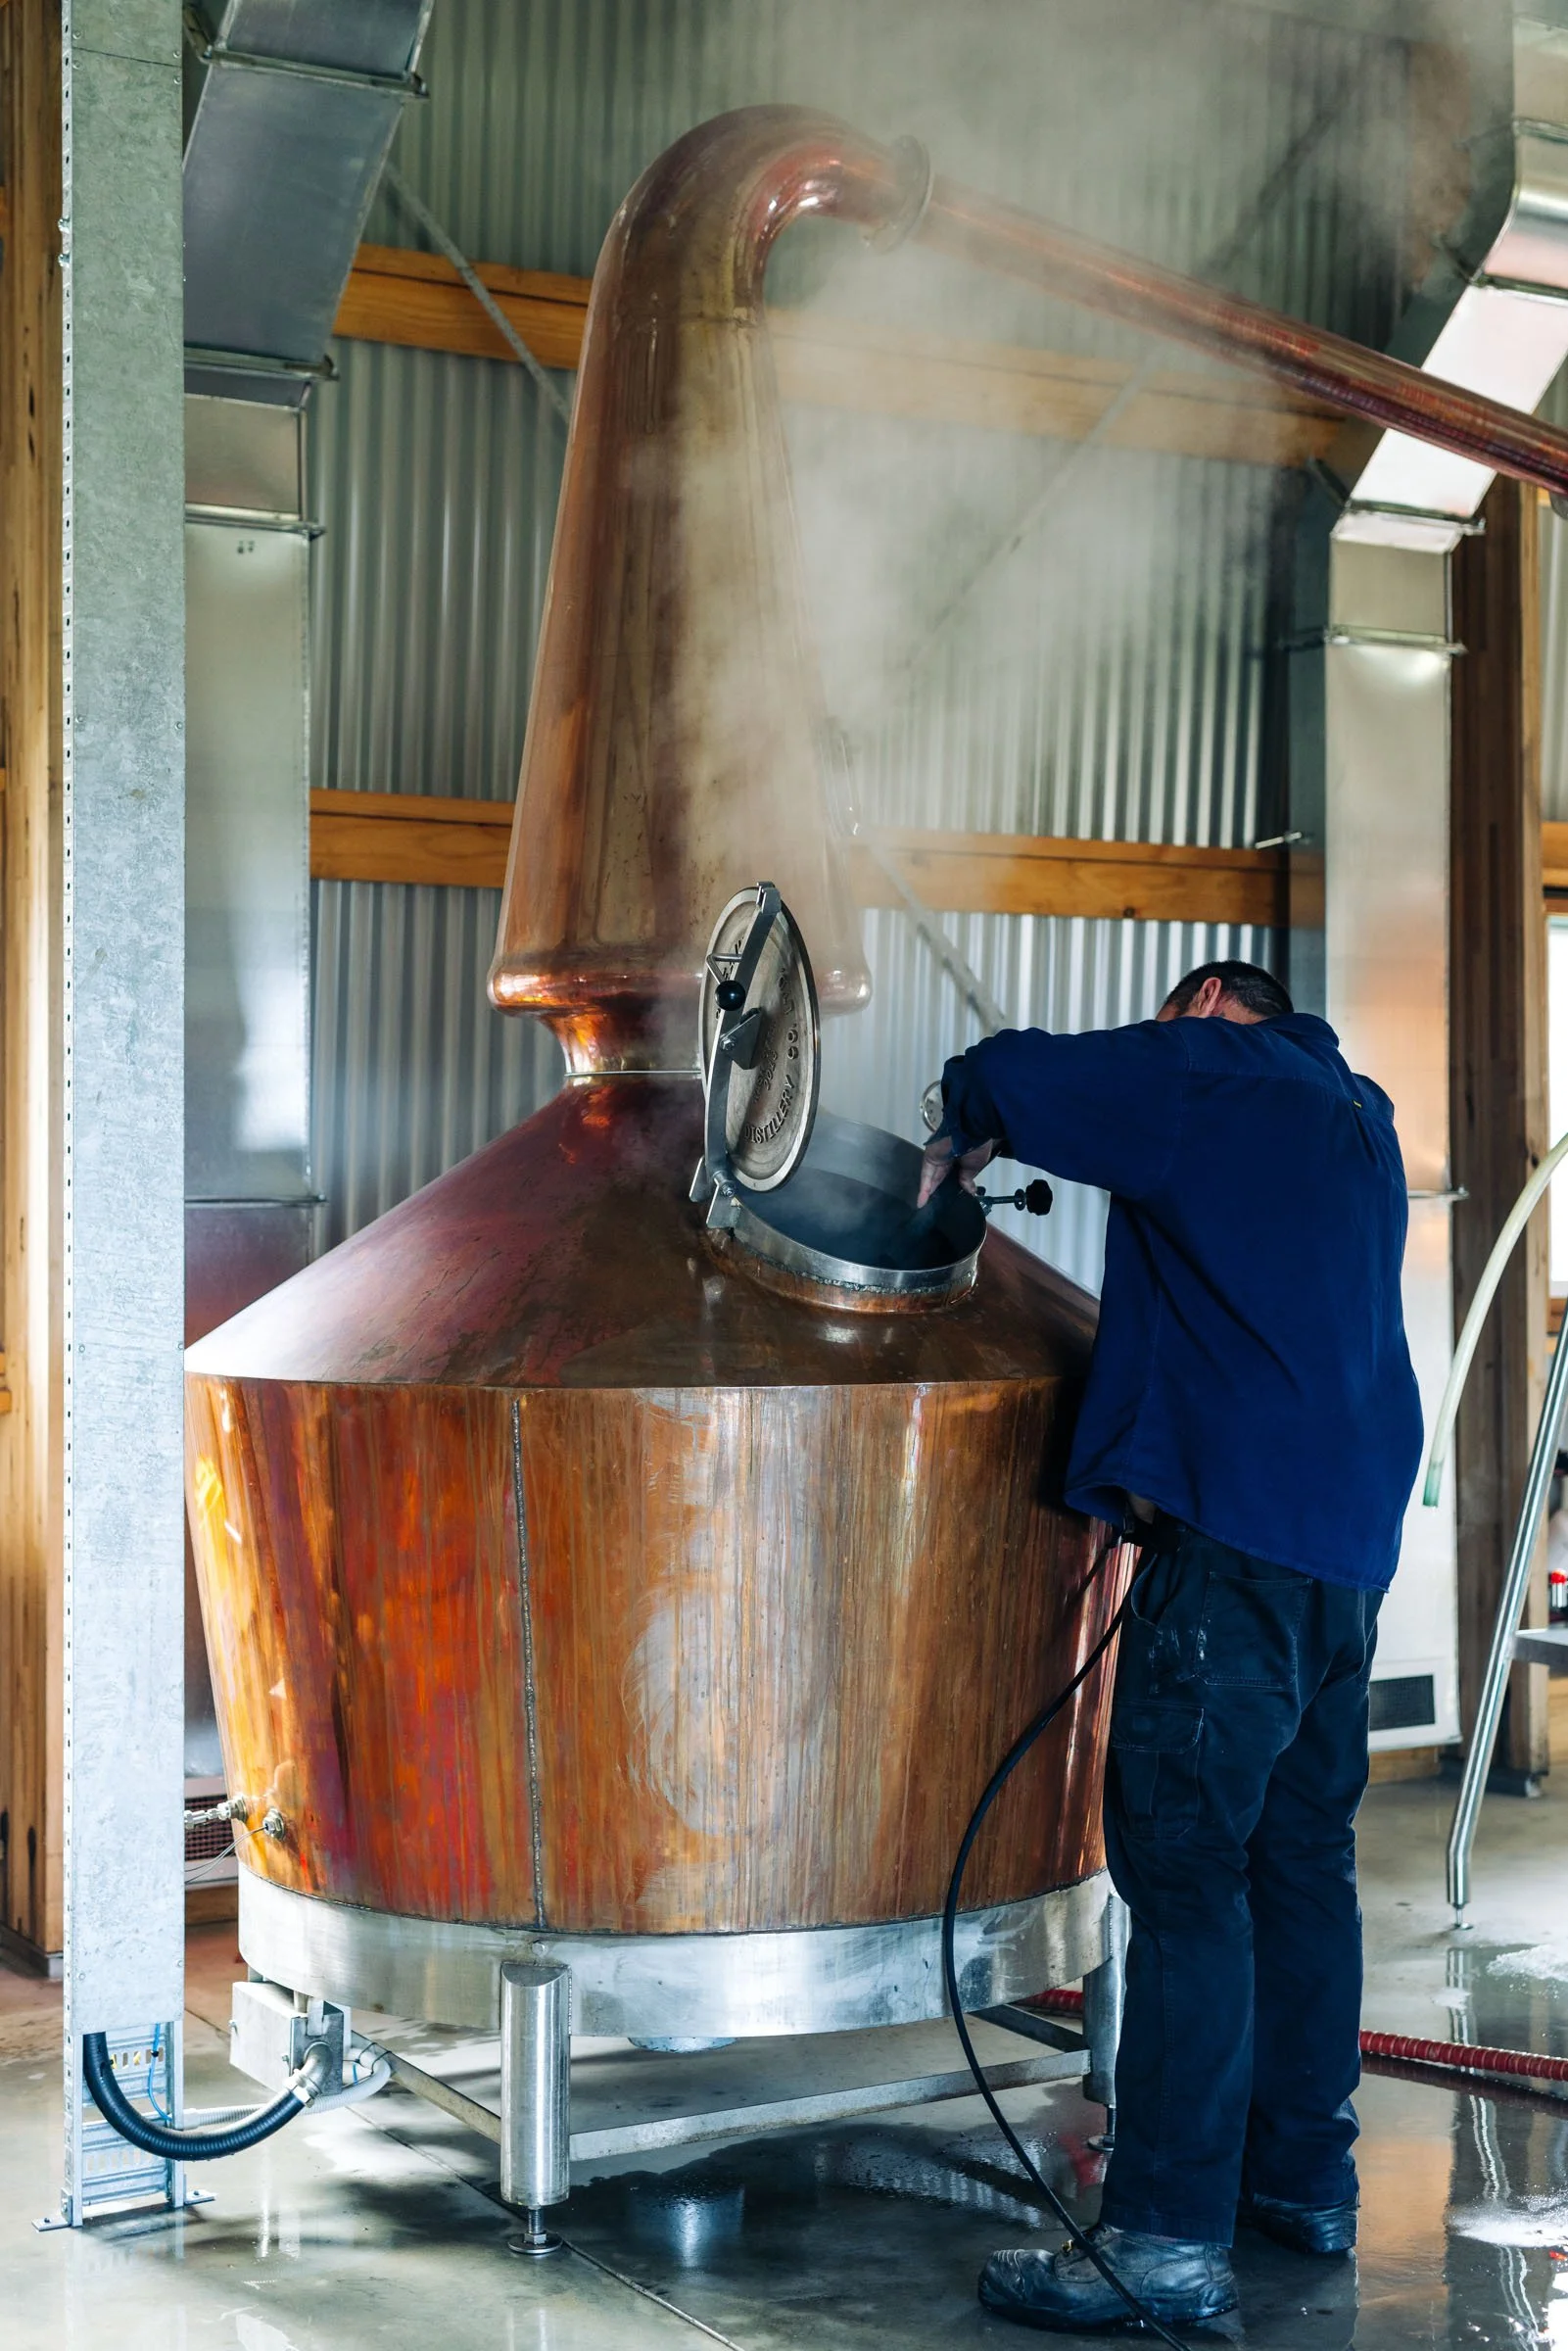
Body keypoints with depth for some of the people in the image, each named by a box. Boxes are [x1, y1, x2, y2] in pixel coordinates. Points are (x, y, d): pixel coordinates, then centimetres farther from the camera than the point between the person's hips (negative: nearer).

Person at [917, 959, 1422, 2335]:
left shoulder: (1215, 1070, -2)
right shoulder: (1356, 1117, 23)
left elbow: (1005, 1076, -7)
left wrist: (959, 1144, 14)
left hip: (1237, 1533, -9)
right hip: (1348, 1546, 9)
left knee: (1186, 1871, -9)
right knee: (1304, 1862, 15)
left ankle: (1171, 2241, -8)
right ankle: (1307, 2179, 23)